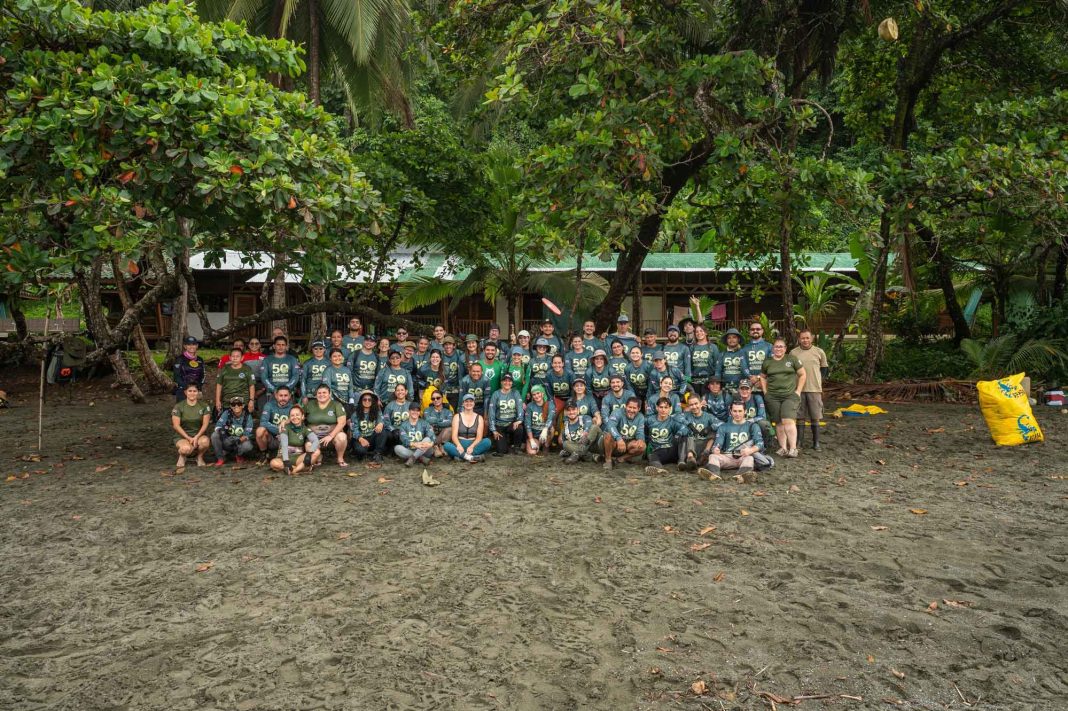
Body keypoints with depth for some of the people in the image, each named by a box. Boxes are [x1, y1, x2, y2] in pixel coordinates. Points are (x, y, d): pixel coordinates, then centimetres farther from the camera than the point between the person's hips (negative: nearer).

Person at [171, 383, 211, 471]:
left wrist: (196, 437, -20)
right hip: (182, 436, -1)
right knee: (186, 448, -36)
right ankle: (182, 457, 3)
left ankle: (200, 457, -1)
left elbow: (205, 424, -5)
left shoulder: (204, 406, 3)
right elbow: (176, 425, -7)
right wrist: (188, 438, -18)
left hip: (199, 435, 1)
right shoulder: (178, 406, 0)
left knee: (205, 441, -36)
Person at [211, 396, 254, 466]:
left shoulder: (247, 416, -10)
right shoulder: (227, 413, -6)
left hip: (241, 440, -2)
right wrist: (220, 430, -36)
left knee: (247, 447, -36)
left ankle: (239, 455, 5)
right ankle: (220, 458, -5)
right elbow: (218, 426, -12)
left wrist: (240, 439, -34)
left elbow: (248, 434, -14)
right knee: (214, 435, -27)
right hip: (227, 441, 2)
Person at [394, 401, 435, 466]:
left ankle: (412, 458, -33)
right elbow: (404, 439, -13)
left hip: (422, 451, 0)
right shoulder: (404, 425, 5)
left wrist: (431, 443, -37)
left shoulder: (424, 423, 6)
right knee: (397, 448, -27)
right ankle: (421, 458, -29)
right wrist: (415, 444, -35)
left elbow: (432, 436, -11)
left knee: (427, 439, -26)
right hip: (409, 451, 0)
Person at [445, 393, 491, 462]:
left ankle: (461, 456, -35)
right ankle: (470, 457, -45)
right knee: (447, 445, -31)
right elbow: (454, 435, -3)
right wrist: (459, 445, -25)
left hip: (473, 445, 1)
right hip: (460, 444, -1)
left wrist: (471, 447, -22)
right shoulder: (457, 416, 8)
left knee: (487, 442, -28)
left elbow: (479, 437, -1)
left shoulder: (479, 418, 10)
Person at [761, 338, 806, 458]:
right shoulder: (767, 362, 11)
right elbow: (763, 377, 21)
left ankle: (793, 448, -14)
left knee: (788, 421, -16)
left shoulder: (792, 359, 4)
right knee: (778, 422, 4)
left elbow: (802, 374, 7)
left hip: (790, 395, -3)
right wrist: (765, 391, 9)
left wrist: (798, 391, 0)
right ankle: (783, 447, 11)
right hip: (772, 397, 3)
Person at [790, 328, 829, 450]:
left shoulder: (819, 352, 2)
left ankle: (816, 443, 12)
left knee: (815, 417, 4)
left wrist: (819, 380, 6)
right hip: (799, 389, 0)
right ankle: (799, 441, 13)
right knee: (799, 417, 5)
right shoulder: (793, 353, 2)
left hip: (815, 389, 0)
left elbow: (824, 368, 14)